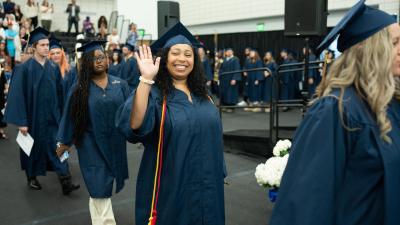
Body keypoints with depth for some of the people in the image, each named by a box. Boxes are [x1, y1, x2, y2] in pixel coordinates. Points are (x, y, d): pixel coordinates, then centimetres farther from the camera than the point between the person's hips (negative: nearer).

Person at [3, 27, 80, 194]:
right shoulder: (24, 68, -9)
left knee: (57, 147, -2)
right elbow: (18, 95, -11)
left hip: (52, 116, 3)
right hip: (33, 116, -2)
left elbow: (59, 92, 7)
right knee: (33, 147, 12)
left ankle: (66, 183, -3)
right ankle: (31, 178, 32)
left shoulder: (54, 67, 3)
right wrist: (21, 121, -15)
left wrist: (60, 114, 8)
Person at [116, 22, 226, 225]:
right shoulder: (154, 93, -11)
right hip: (172, 188, -5)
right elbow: (135, 125, -31)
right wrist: (146, 79, -36)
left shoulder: (201, 94, 7)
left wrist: (217, 174, 16)